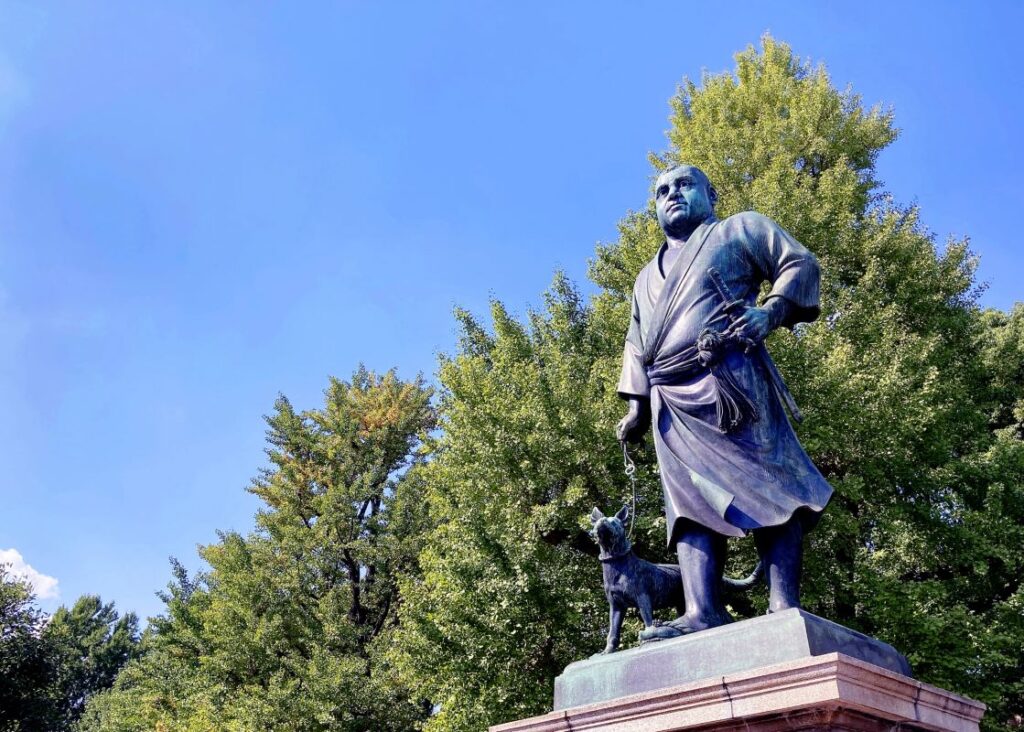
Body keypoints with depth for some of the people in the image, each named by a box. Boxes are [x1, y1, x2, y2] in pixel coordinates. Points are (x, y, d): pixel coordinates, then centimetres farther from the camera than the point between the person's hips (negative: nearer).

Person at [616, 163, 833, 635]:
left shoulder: (739, 229, 19)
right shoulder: (647, 278, 34)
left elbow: (799, 263, 8)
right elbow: (636, 347, 30)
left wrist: (772, 311, -11)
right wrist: (637, 404, 15)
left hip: (731, 379, -5)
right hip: (672, 405, 5)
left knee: (767, 486, -13)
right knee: (691, 503, -10)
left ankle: (784, 604, -17)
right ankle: (703, 613, -20)